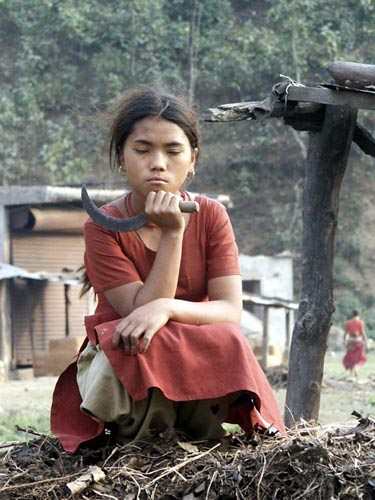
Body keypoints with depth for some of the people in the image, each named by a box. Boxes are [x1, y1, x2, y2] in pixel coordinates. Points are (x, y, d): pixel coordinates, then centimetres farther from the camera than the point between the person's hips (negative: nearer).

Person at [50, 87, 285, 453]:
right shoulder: (103, 227, -12)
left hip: (199, 360, 2)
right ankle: (142, 443, -12)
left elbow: (230, 312, -16)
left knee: (227, 342, -32)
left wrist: (165, 307, -35)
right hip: (121, 361, -2)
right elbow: (140, 310, -21)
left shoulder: (210, 215, -6)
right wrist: (172, 232, -27)